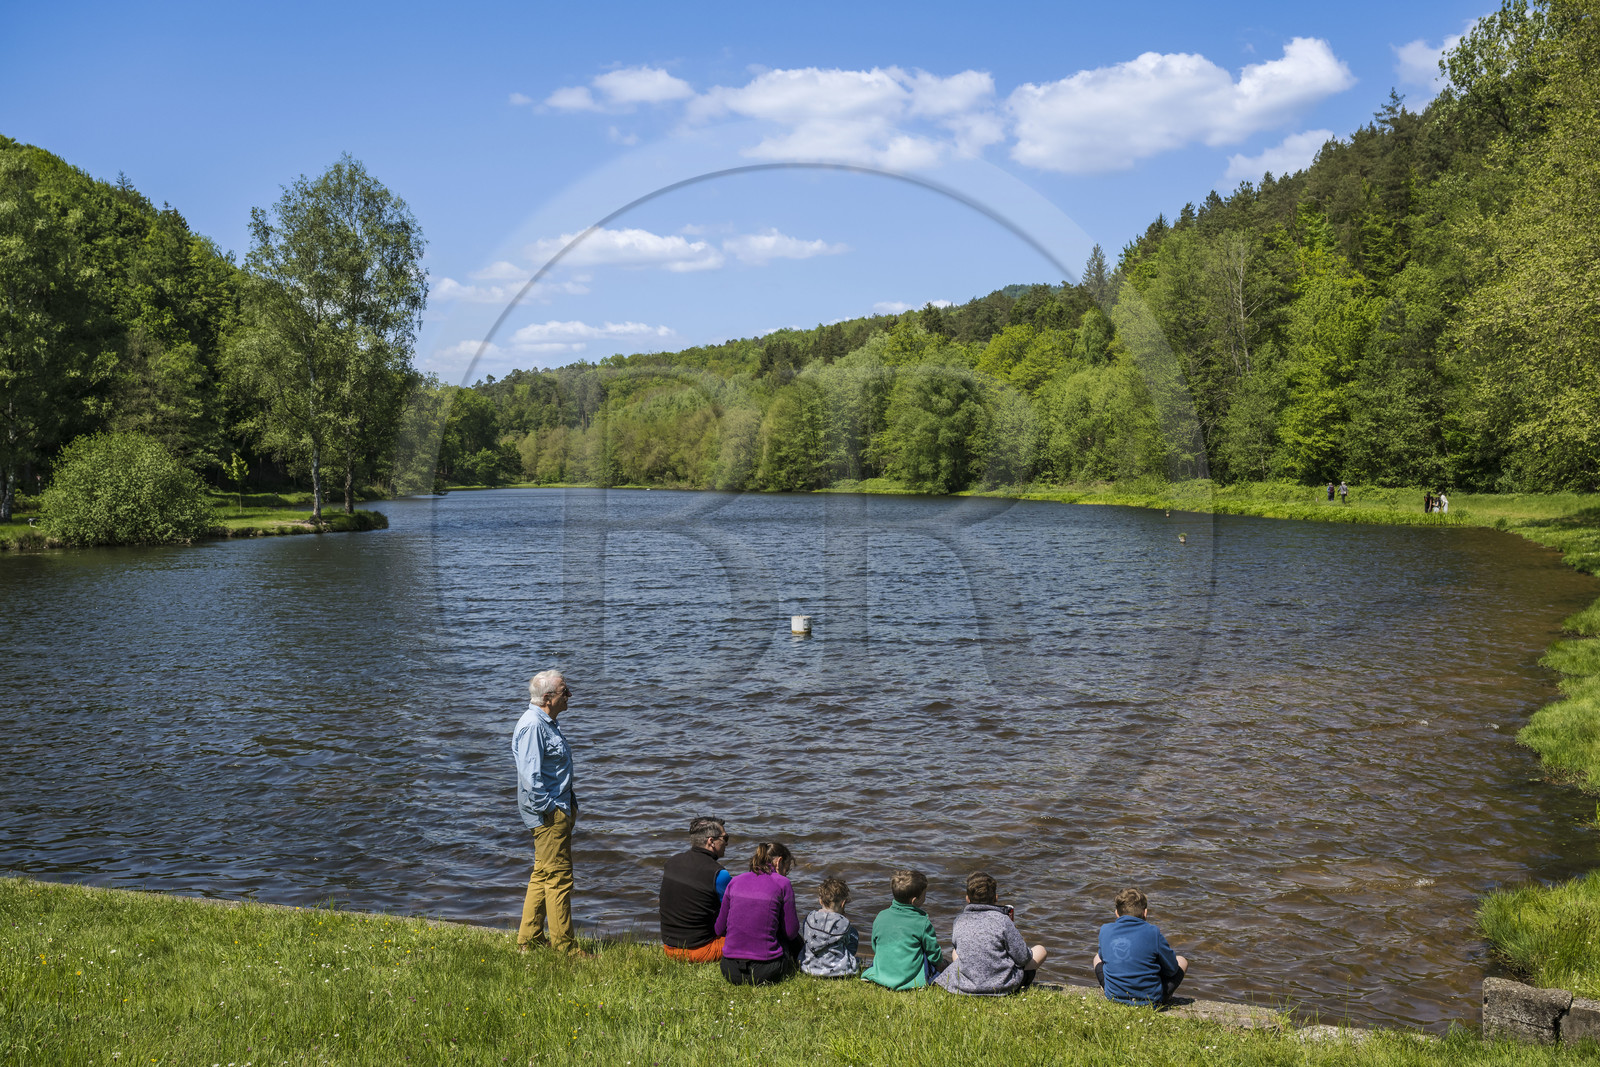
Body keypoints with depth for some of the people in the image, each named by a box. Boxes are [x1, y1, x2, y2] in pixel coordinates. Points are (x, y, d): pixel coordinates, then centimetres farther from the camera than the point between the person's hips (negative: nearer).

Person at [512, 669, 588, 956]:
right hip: (549, 814, -11)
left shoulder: (546, 723, 15)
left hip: (560, 809, 11)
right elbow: (530, 775, -24)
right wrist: (549, 809, -21)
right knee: (558, 877, -5)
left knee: (543, 875, 15)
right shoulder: (532, 725, -18)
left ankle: (529, 939, 24)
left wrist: (569, 805, 21)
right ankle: (564, 946, 2)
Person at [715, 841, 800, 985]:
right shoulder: (782, 883, -3)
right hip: (765, 972, -4)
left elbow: (719, 930, 12)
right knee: (796, 940, 29)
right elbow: (790, 932, 2)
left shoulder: (735, 882, 8)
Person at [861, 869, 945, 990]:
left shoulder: (880, 917, -2)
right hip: (913, 979, -4)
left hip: (882, 978, 4)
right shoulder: (923, 923, -14)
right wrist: (941, 963, 20)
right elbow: (934, 956, -3)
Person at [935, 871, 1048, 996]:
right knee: (1040, 949, 19)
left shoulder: (959, 921, -5)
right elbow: (1022, 958, -11)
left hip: (966, 985, 3)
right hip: (1001, 987, -3)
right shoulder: (1002, 920, -17)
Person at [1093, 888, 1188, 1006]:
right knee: (1182, 961, 20)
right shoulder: (1153, 932, -14)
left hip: (1113, 997, 3)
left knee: (1097, 957, 32)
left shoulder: (1105, 930, -4)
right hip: (1150, 1000, -3)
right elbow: (1172, 969, -5)